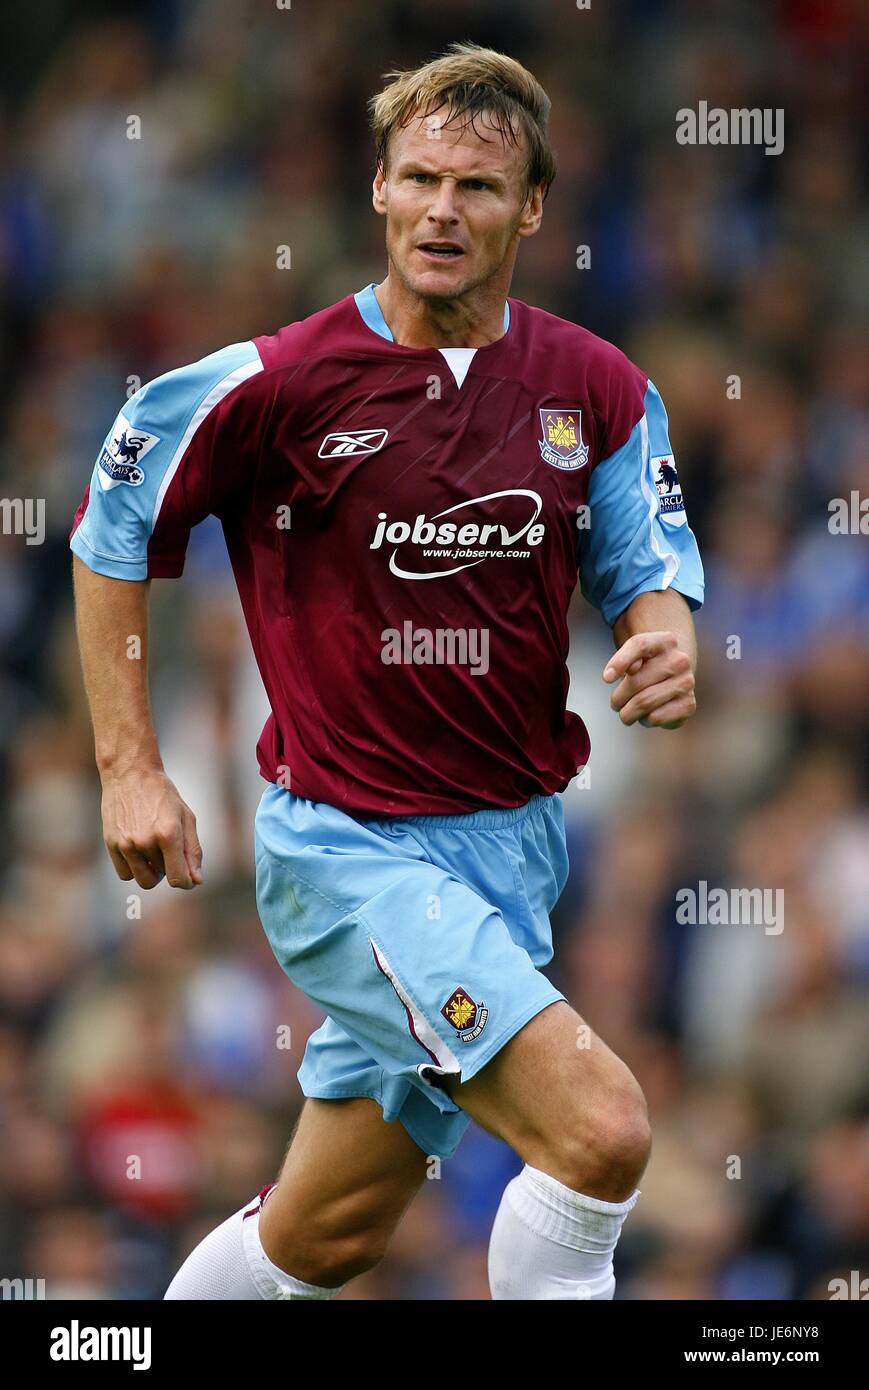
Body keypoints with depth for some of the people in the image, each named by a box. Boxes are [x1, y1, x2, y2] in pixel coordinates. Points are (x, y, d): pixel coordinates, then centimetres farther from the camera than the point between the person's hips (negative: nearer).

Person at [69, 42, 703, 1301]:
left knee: (329, 1237, 14)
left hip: (514, 841, 5)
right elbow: (110, 531, 0)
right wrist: (128, 767, -3)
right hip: (346, 849, -5)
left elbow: (650, 570, 9)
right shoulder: (276, 384, -12)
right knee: (602, 1128, -23)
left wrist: (669, 646, -15)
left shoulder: (598, 388, 0)